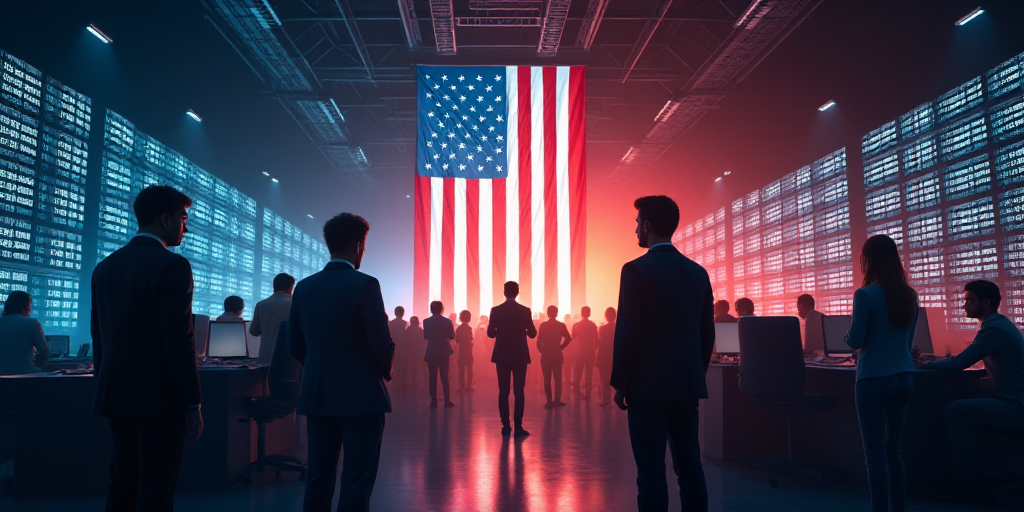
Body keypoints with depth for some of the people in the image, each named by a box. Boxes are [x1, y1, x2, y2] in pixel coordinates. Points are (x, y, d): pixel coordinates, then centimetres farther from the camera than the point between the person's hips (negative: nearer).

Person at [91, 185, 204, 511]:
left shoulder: (105, 267, 10)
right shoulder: (172, 266, -13)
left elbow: (98, 337, 13)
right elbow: (180, 340, -17)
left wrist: (105, 388, 20)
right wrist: (193, 403, -12)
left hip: (116, 396, 7)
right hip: (159, 398, -7)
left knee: (122, 485, 16)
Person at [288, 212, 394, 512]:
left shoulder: (304, 287, 4)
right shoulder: (365, 285, -13)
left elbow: (296, 344, 8)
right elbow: (381, 344, -14)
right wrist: (386, 373, 6)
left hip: (316, 395, 6)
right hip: (361, 396, -6)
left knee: (319, 478, 14)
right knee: (357, 482, 2)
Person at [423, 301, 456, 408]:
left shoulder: (426, 321, -5)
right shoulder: (447, 321, -8)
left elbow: (425, 336, 1)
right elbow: (452, 336, -5)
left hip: (431, 353, 0)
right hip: (444, 352, 0)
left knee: (432, 377, 4)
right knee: (444, 376, 5)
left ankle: (433, 401, 2)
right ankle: (447, 400, 1)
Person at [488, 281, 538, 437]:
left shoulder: (495, 310, -4)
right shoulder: (525, 310, -6)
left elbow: (490, 333, -2)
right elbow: (532, 334, -1)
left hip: (502, 356, 1)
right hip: (520, 356, -1)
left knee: (503, 391, 7)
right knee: (519, 391, 2)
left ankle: (505, 426, 6)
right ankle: (518, 427, -1)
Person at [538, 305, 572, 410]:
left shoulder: (543, 325, -5)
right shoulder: (561, 325, -1)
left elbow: (539, 341, -10)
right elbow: (568, 338, -8)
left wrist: (541, 350, 5)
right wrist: (560, 347, 3)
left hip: (546, 355, -1)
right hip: (557, 355, 1)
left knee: (547, 379, 4)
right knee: (558, 378, 12)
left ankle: (549, 402, 2)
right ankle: (557, 401, 11)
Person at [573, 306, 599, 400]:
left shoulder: (576, 325, -7)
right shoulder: (593, 325, -6)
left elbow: (573, 338, 0)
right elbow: (596, 339, -2)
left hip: (580, 352, 0)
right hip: (591, 352, 0)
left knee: (579, 372, 11)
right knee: (589, 372, 6)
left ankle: (577, 388, 11)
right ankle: (587, 392, 7)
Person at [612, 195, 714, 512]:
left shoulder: (636, 270, -11)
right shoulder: (698, 272, 8)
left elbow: (628, 332, -13)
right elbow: (707, 333, 10)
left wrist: (620, 383, -4)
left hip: (648, 385, -6)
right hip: (688, 384, 6)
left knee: (651, 468, 0)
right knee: (689, 464, 12)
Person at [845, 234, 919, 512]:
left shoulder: (865, 295, -13)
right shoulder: (910, 295, 6)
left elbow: (855, 341, -11)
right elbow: (907, 339, 16)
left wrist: (848, 334, 10)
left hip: (874, 380, -6)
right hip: (904, 379, 6)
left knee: (875, 454, 0)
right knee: (894, 449, 15)